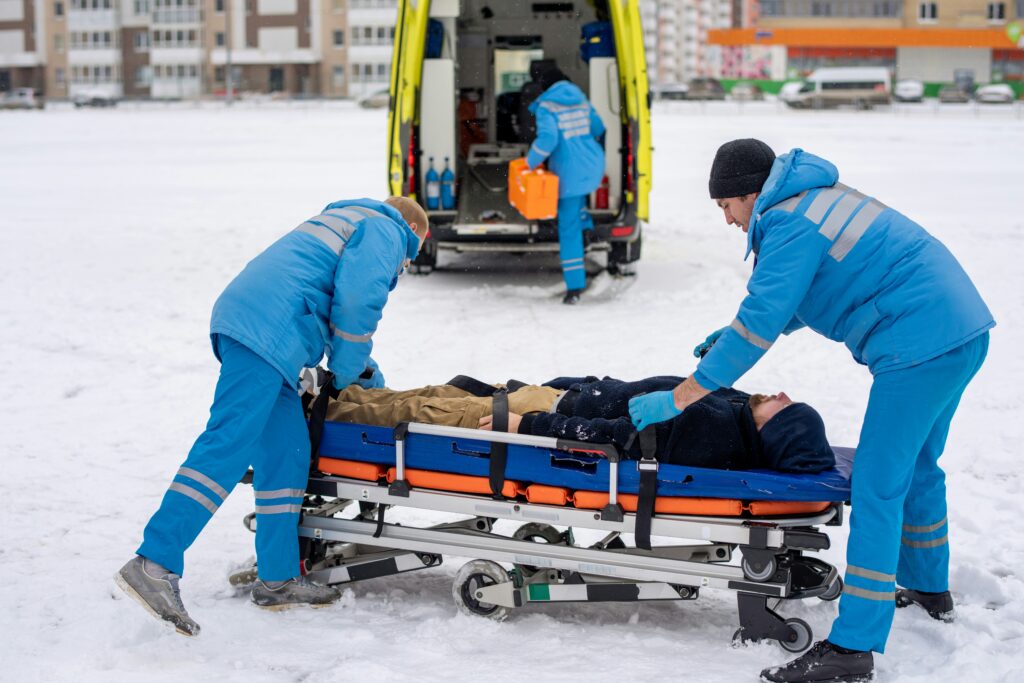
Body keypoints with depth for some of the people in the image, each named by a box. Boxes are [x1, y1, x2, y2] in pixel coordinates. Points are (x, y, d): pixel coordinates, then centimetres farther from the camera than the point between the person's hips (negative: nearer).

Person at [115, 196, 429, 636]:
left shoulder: (350, 221, 37)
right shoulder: (387, 232, 8)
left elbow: (336, 310, 43)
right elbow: (357, 300, -9)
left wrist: (369, 376, 39)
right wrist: (345, 377, 3)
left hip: (241, 319, 10)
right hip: (268, 331, -10)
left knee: (285, 454, 10)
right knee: (228, 446, -17)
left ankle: (277, 579, 13)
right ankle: (154, 564, -24)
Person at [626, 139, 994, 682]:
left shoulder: (791, 224, -14)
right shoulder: (818, 196, 17)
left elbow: (758, 326, -18)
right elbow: (808, 292, 30)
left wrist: (677, 398, -14)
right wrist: (741, 328, 24)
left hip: (920, 346, -10)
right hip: (963, 330, 10)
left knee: (878, 486, -9)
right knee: (914, 467, 25)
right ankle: (929, 587, 43)